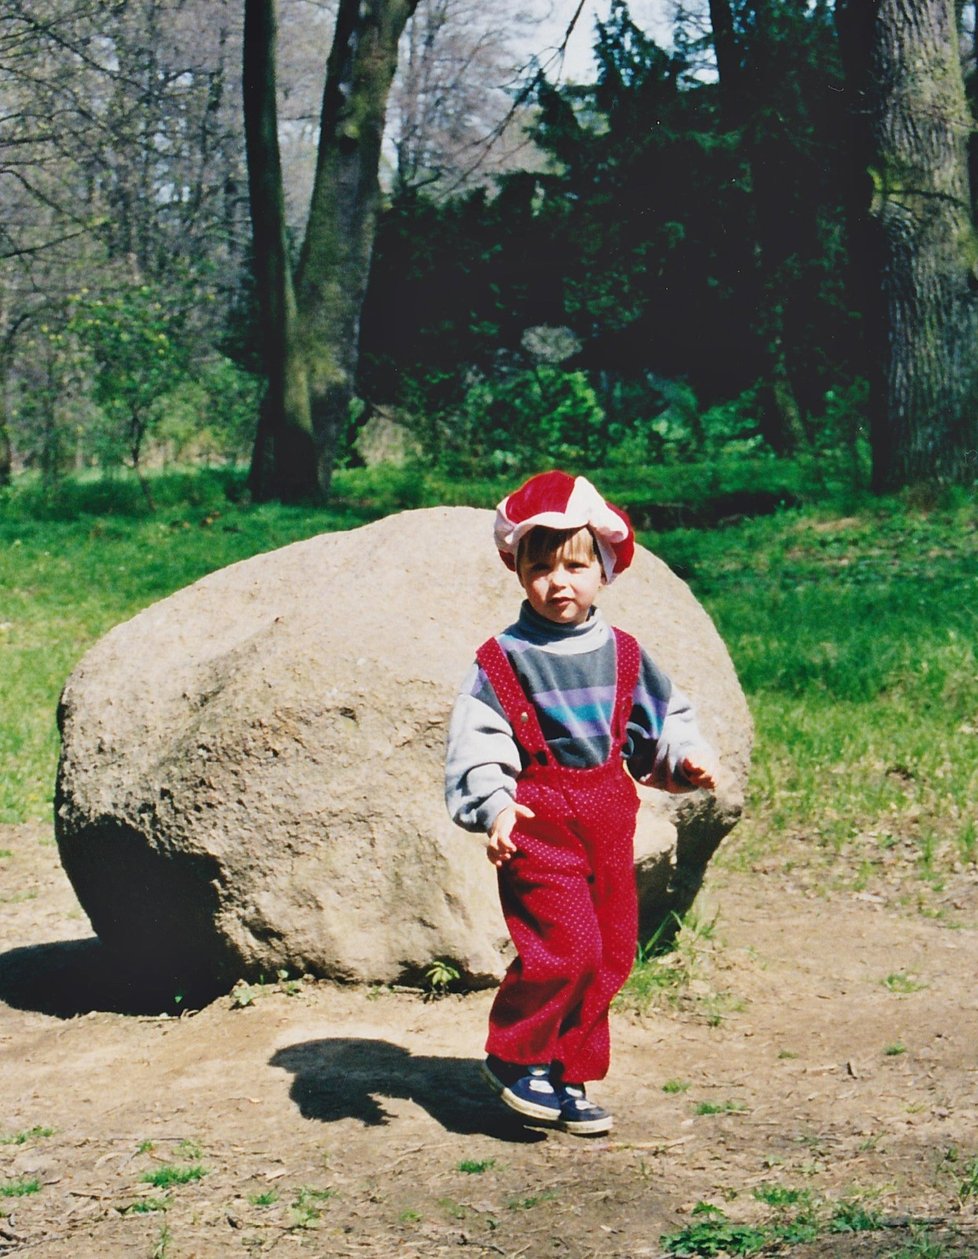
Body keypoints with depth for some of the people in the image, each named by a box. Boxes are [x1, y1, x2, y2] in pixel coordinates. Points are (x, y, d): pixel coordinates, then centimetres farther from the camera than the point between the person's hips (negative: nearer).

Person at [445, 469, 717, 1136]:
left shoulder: (622, 654, 8)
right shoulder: (502, 661, -5)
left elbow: (664, 716, 16)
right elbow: (475, 745, -9)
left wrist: (685, 757, -3)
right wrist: (492, 807, -24)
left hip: (609, 825, 5)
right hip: (539, 826, -5)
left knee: (612, 953, 7)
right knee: (566, 945, -16)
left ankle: (568, 1075, 22)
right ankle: (514, 1056, 6)